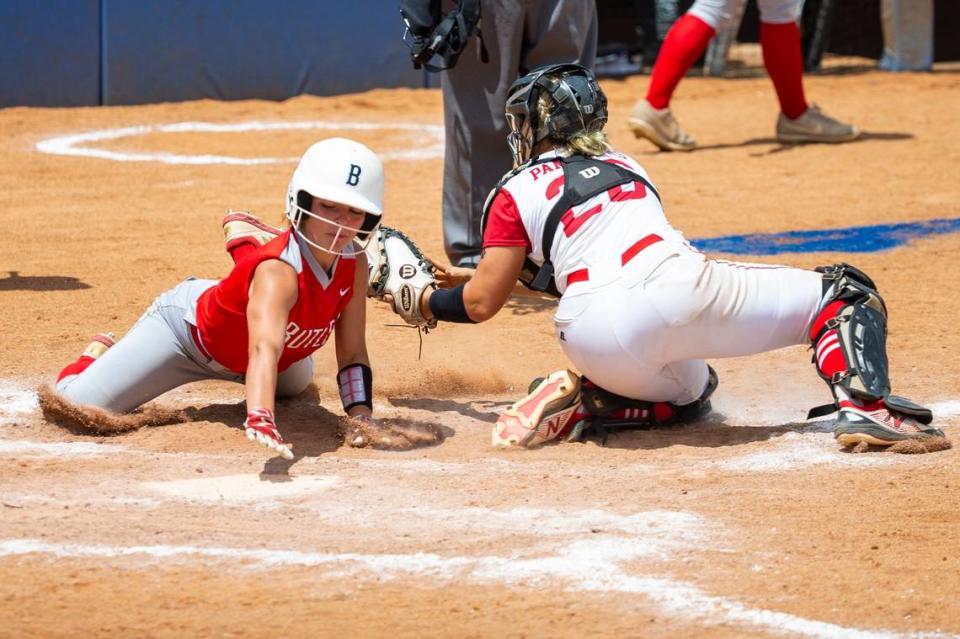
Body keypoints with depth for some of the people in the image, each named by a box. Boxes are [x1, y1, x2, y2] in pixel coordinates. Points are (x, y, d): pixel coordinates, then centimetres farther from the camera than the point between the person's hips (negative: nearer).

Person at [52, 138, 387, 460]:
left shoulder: (353, 263, -24)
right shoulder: (279, 272, -45)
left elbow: (353, 357, -16)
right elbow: (264, 350, -64)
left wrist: (361, 416, -33)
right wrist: (260, 420, -81)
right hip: (187, 326, -7)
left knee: (294, 382, 41)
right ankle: (100, 353, 19)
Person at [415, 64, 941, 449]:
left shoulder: (517, 191, 19)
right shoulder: (625, 166, 32)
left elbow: (481, 304, 16)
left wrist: (425, 302, 36)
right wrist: (475, 280, 53)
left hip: (596, 338, 0)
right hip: (676, 288, 0)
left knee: (688, 391, 34)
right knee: (843, 294, 14)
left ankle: (581, 403, 8)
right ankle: (863, 406, -15)